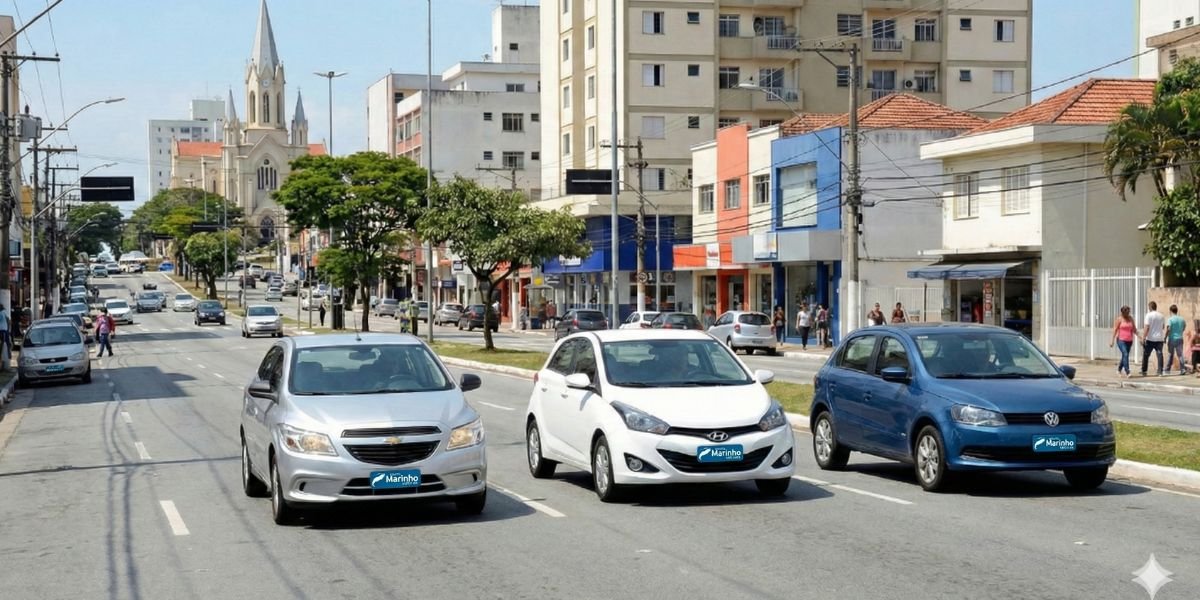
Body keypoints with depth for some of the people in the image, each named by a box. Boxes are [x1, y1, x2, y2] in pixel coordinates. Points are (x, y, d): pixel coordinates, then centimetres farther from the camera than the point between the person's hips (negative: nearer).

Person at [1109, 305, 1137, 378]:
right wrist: (1112, 341, -11)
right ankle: (1127, 372, -19)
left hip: (1129, 341, 6)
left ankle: (1119, 370, 30)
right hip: (1121, 340, -6)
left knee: (1125, 356, 11)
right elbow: (1115, 330, -7)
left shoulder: (1130, 318, 10)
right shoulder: (1119, 319, -5)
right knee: (1125, 354, -17)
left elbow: (1134, 329, 13)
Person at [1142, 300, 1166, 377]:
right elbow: (1163, 327, 20)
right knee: (1159, 355, 3)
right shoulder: (1161, 316, 9)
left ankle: (1144, 371, 9)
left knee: (1145, 355, 6)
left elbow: (1146, 327, -15)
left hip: (1150, 339, -4)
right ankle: (1160, 372, -2)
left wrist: (1143, 337, -15)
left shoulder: (1149, 315, -9)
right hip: (1159, 339, 4)